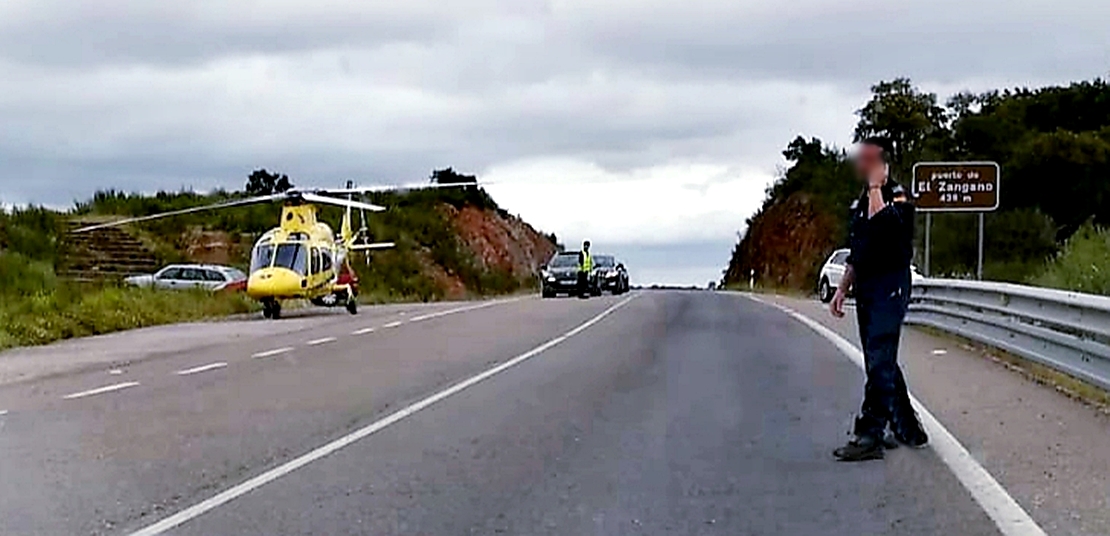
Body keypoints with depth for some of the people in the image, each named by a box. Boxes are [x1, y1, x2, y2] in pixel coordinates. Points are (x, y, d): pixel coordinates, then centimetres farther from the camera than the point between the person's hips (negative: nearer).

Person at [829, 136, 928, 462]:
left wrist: (875, 185, -20)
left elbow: (881, 223, -30)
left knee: (880, 362, -12)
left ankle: (870, 436, -13)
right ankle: (907, 430, 22)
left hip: (890, 287, -9)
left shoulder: (897, 196, -8)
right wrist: (842, 290, 19)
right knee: (882, 363, 13)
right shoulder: (861, 202, 18)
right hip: (866, 288, 9)